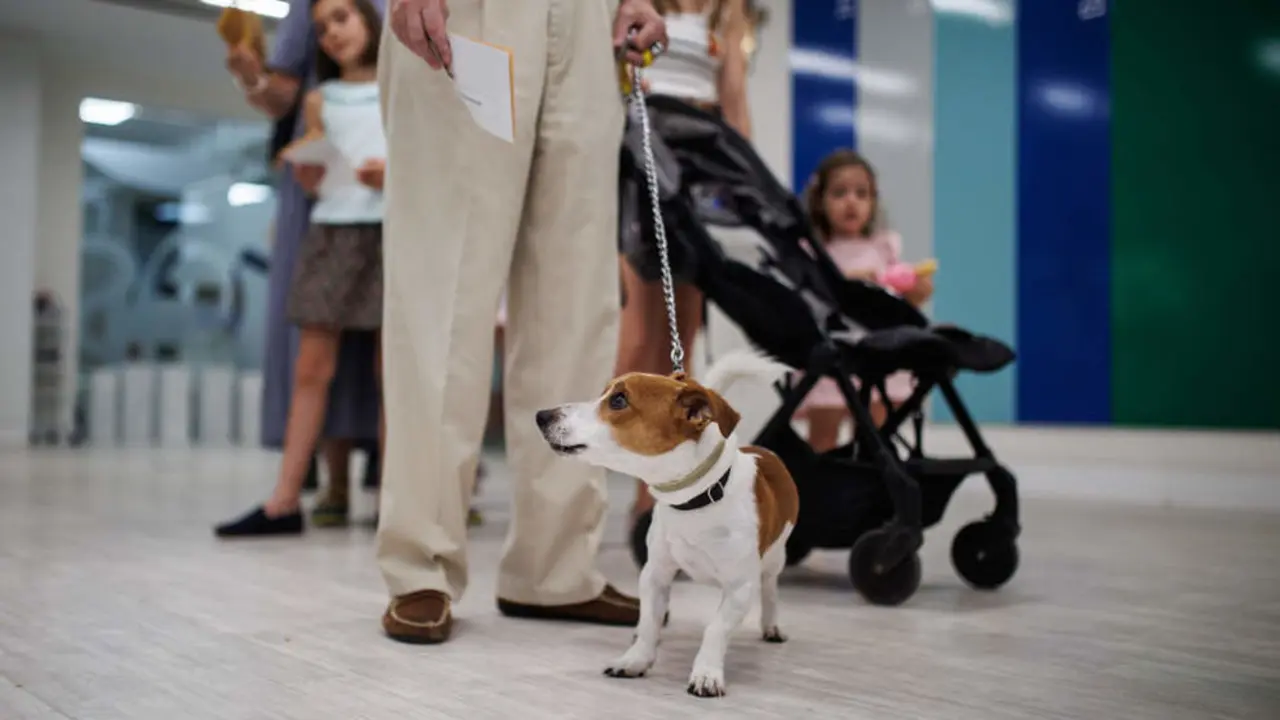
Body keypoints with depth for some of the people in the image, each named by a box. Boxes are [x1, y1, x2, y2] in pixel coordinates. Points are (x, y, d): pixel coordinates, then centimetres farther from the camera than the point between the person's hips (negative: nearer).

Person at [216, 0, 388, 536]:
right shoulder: (319, 100, 15)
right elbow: (312, 180, 8)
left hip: (393, 232, -2)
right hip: (331, 232, 2)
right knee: (311, 368, -4)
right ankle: (284, 501, -6)